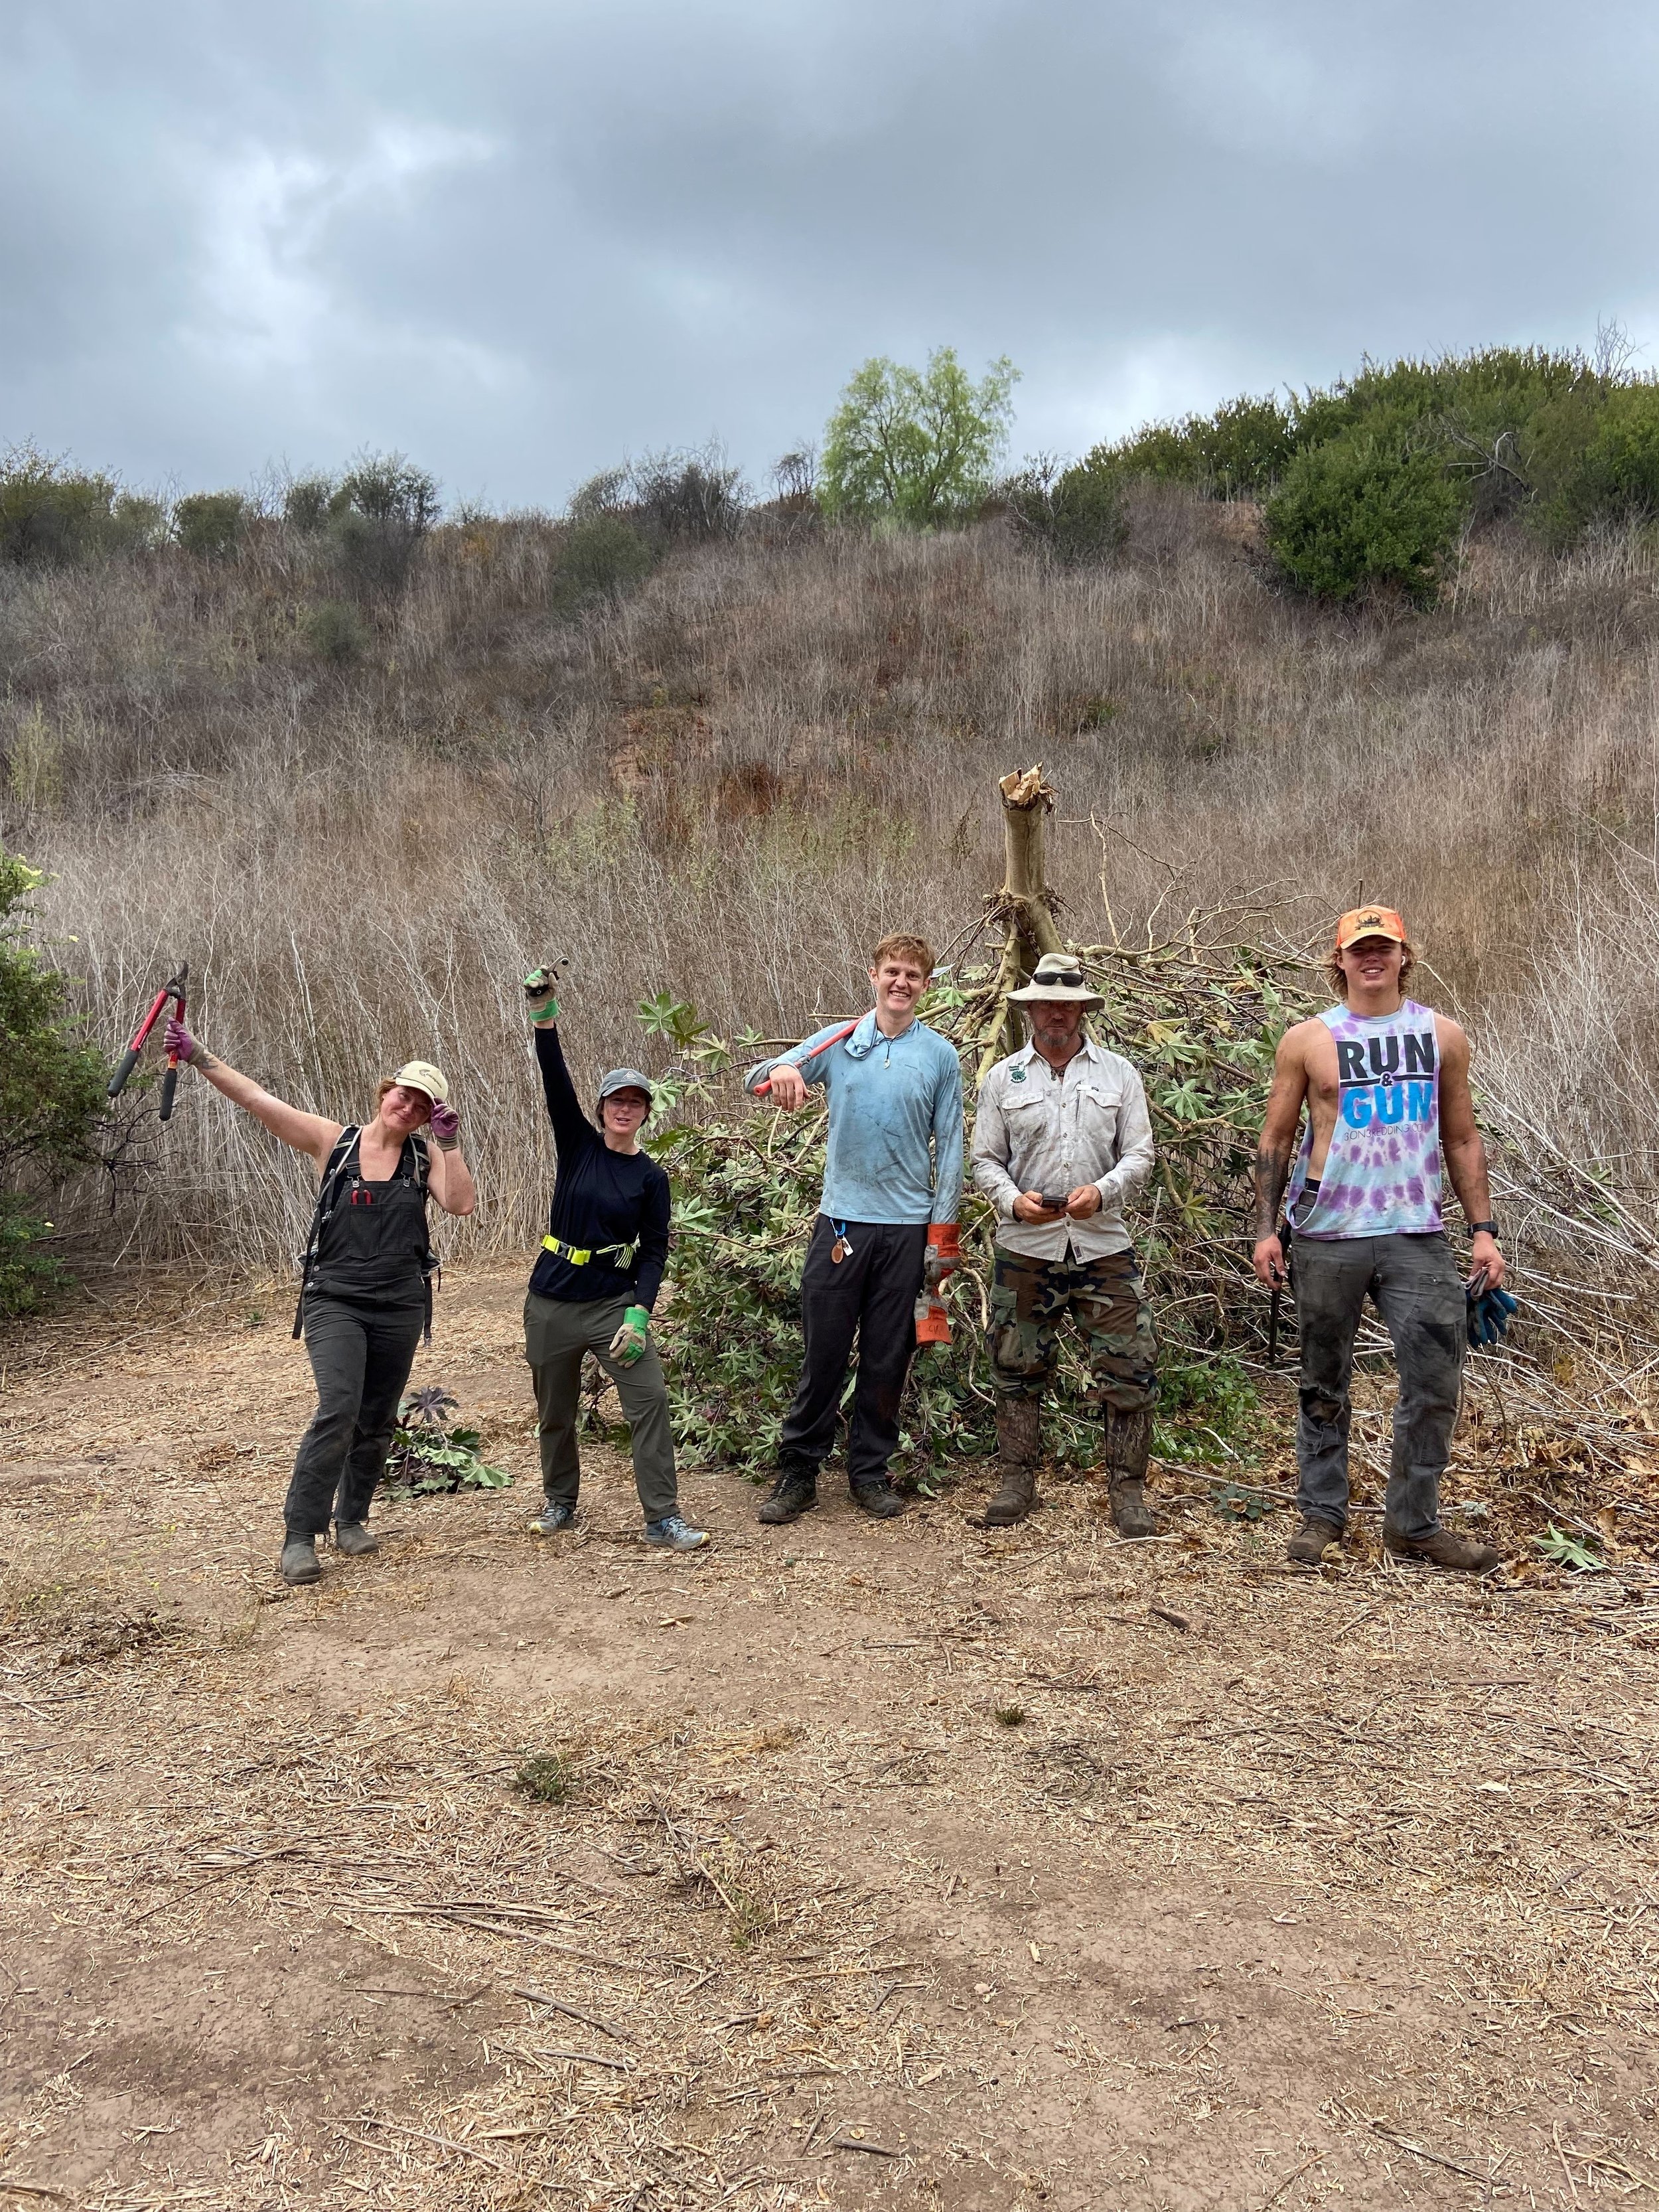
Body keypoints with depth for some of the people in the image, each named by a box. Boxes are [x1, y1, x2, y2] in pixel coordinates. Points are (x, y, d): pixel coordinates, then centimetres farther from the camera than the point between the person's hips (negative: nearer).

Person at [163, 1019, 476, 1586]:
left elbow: (462, 1203, -12)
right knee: (338, 1409, -19)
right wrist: (198, 1057, -18)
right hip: (334, 1301, -3)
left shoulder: (426, 1156, 3)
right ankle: (299, 1536, -10)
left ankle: (350, 1519, 30)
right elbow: (256, 1099, -9)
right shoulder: (332, 1141, -2)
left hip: (401, 1306, 3)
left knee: (377, 1423, 11)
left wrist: (449, 1143, -16)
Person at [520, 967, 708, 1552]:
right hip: (552, 1301, 1)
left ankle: (662, 1516, -4)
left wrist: (639, 1313, -15)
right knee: (555, 1411, 12)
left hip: (616, 1302, -1)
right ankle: (560, 1500, 34)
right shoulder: (579, 1145, 1)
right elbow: (556, 1087, -13)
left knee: (651, 1398, -12)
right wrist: (544, 1021, -26)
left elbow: (655, 1251, -2)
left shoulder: (650, 1176, -1)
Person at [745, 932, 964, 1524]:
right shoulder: (838, 1041, 5)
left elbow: (950, 1146, 5)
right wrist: (781, 1072, -25)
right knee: (824, 1352, 2)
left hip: (908, 1227, 1)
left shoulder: (940, 1054, 5)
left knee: (888, 1358, 8)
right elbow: (758, 1077, 0)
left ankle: (870, 1470, 22)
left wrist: (942, 1232, 0)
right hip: (842, 1220, 0)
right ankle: (798, 1471, 14)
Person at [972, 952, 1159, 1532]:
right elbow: (985, 1160, 7)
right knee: (1018, 1370, 7)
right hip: (1025, 1249, 0)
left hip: (1104, 1246, 0)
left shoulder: (1118, 1073, 7)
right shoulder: (1002, 1078, 7)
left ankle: (1128, 1490, 11)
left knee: (1128, 1370, -2)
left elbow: (1140, 1154, 4)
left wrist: (1102, 1191, -15)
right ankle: (1016, 1482, 21)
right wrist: (1013, 1201, -13)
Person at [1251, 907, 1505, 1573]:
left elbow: (1463, 1140, 11)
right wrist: (1266, 1229, -4)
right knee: (1324, 1384, 9)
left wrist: (1482, 1229, 5)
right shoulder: (1307, 1041, 1)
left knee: (1435, 1383, 1)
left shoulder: (1443, 1036, 7)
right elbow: (1275, 1138, 4)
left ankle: (1414, 1523, 16)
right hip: (1328, 1236, -1)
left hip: (1418, 1235, 2)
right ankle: (1321, 1512, 24)